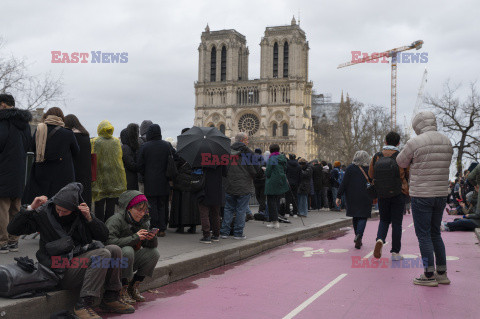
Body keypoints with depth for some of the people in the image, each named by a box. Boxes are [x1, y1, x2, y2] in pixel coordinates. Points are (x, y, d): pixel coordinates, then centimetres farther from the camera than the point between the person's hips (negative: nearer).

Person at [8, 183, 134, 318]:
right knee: (103, 254, -26)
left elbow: (104, 236, 0)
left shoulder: (80, 213, 3)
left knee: (115, 250, -11)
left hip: (81, 259, 6)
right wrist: (31, 208, -17)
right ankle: (83, 304, -26)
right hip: (61, 270, -6)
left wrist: (89, 217, -15)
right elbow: (12, 229, -6)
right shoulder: (44, 213, -5)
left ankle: (111, 298, 0)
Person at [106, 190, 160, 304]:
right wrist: (134, 238, -33)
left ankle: (133, 287, 1)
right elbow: (110, 242, -33)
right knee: (127, 250, -35)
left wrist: (152, 238, -22)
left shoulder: (143, 221, 3)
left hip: (130, 261, 7)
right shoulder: (116, 220, -18)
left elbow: (152, 245, 3)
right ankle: (123, 290, -19)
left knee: (154, 252, -12)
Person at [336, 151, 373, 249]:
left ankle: (357, 236, 21)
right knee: (363, 217, 1)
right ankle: (359, 236, -19)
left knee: (355, 217, 15)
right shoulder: (369, 169, -1)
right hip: (365, 198, -1)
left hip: (352, 197, 1)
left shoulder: (350, 168, -2)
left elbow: (344, 183, -5)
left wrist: (339, 196, -3)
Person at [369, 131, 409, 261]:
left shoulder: (376, 157, -5)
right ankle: (395, 253, 11)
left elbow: (371, 175, 5)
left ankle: (380, 239, -10)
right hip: (398, 195, -2)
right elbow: (409, 175, -3)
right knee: (396, 223, 8)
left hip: (382, 195, 2)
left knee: (384, 220, 18)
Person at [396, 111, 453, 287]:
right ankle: (442, 273, 20)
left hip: (421, 195, -6)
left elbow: (401, 162, 1)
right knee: (435, 233, 16)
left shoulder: (415, 143, -13)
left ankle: (429, 275, 4)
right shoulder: (447, 142, 6)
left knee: (424, 235, 2)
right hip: (441, 194, 6)